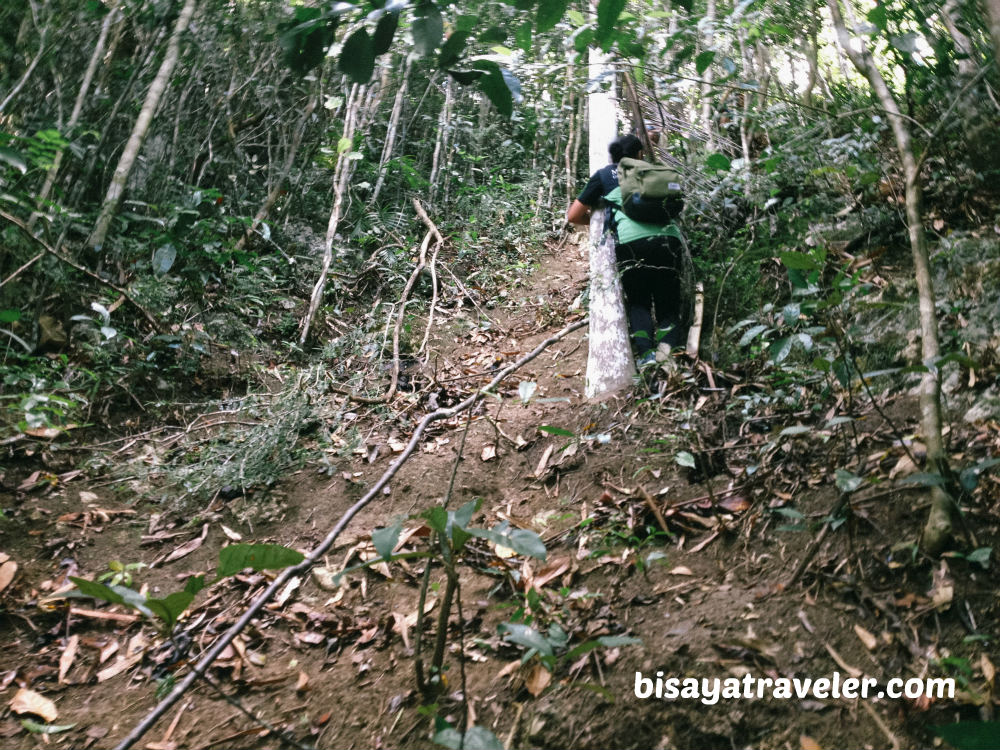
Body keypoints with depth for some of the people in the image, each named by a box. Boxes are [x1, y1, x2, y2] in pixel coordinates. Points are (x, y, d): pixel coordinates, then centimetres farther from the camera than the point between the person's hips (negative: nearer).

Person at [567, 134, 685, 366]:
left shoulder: (604, 175, 22)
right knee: (668, 303, 10)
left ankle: (646, 353, -8)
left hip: (631, 241, -2)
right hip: (667, 239, 2)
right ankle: (669, 347, -16)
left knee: (638, 303, 13)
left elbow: (573, 216, 23)